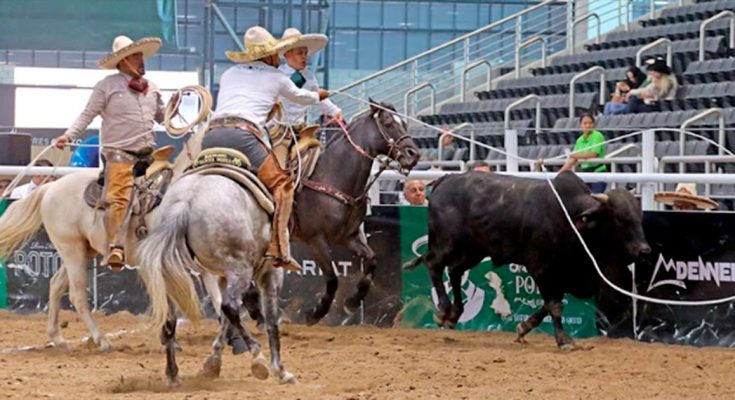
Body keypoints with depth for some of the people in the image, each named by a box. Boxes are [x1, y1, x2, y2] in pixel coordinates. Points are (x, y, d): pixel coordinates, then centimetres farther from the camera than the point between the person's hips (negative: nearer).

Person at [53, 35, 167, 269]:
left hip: (147, 154, 6)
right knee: (119, 198, -21)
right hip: (119, 153, -6)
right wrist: (69, 136, -11)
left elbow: (161, 116, 28)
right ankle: (115, 248, -28)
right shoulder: (107, 86, 1)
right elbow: (87, 115, 0)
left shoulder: (151, 88, 18)